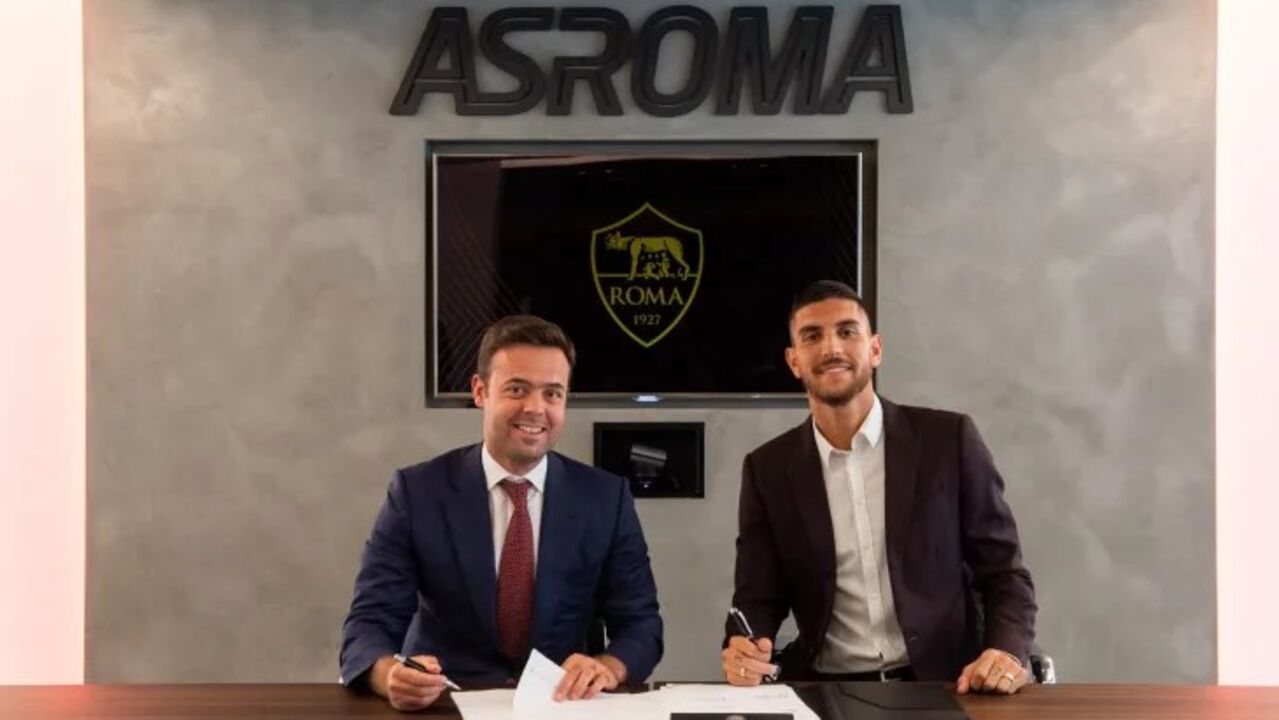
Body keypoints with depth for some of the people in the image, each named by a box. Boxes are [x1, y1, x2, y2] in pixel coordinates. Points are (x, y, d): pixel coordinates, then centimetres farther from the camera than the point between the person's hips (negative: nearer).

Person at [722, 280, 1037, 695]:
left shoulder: (948, 440, 0)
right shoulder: (769, 470, 5)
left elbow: (1002, 572, 4)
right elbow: (758, 598, 6)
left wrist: (1007, 652, -16)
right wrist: (742, 652, -17)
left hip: (943, 687, 0)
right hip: (825, 692, 1)